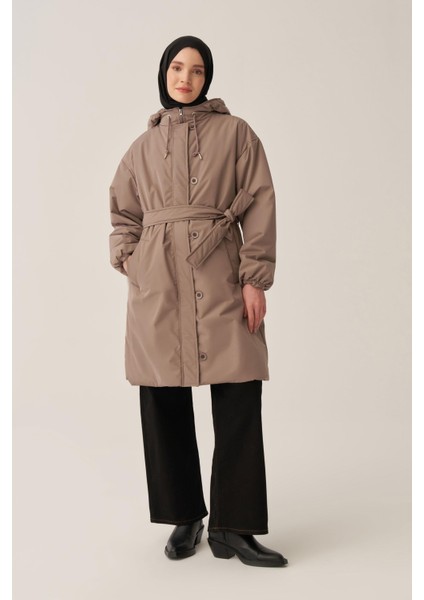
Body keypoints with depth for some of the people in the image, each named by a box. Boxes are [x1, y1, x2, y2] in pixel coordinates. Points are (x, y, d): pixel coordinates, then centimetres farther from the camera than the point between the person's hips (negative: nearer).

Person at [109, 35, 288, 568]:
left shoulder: (236, 133, 8)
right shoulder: (144, 145, 16)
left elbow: (260, 207, 2)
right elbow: (124, 214, 20)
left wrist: (255, 278, -7)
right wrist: (128, 260, 2)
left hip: (221, 280, -2)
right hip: (157, 284, 3)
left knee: (239, 401, -6)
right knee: (162, 401, 4)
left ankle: (232, 527, 9)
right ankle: (185, 518, 21)